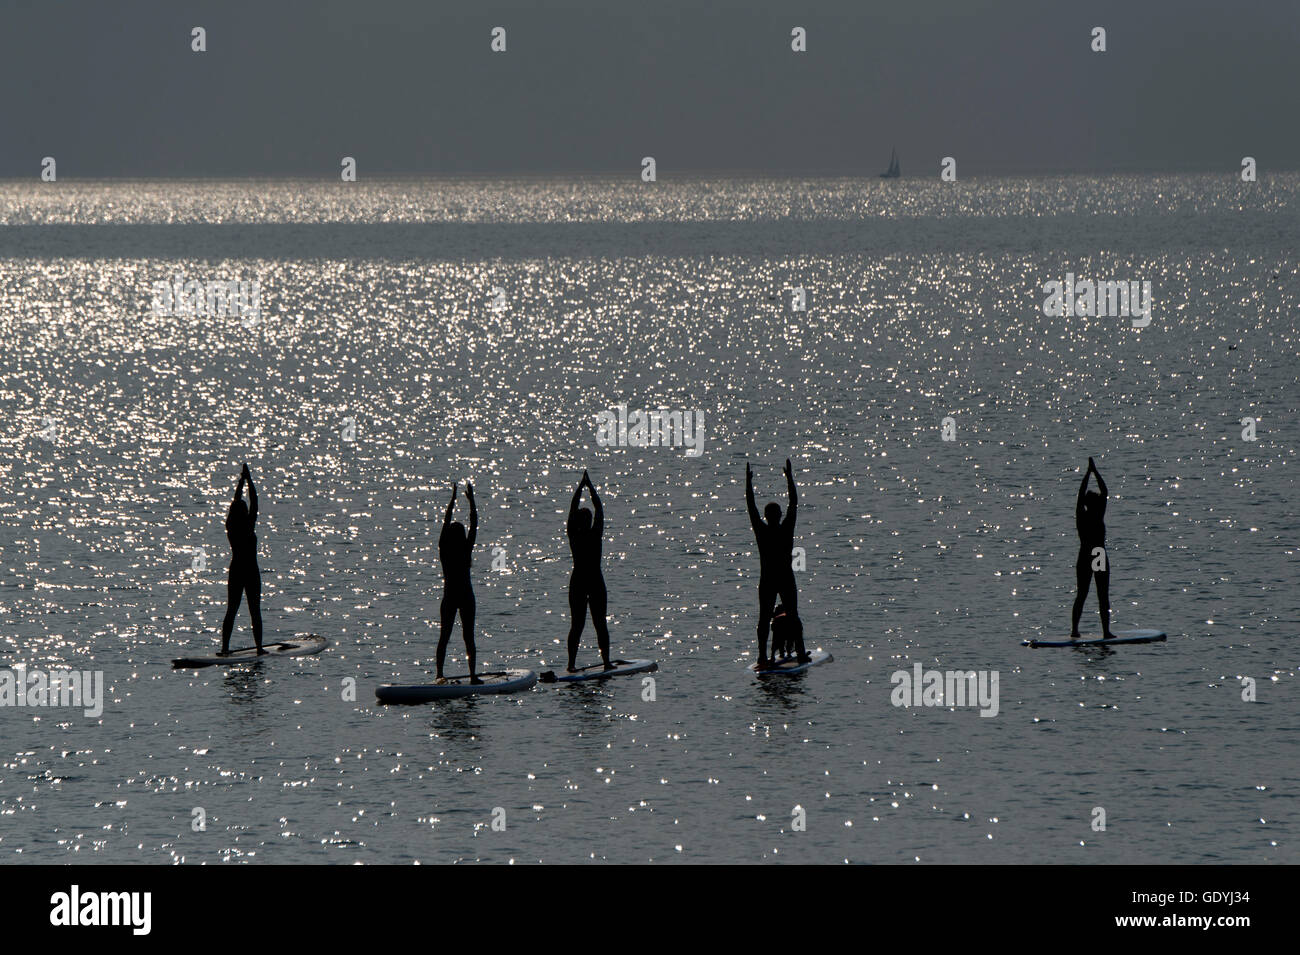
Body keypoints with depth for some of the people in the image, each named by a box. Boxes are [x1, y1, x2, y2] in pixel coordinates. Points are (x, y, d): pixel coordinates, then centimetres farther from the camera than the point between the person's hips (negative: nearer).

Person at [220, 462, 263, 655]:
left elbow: (236, 500, 8)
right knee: (255, 611, 1)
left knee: (231, 610, 6)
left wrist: (241, 480, 14)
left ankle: (225, 647, 1)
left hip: (235, 572, 5)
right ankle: (259, 648, 2)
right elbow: (254, 501, -9)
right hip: (251, 572, -5)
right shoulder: (248, 527, -15)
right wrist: (249, 480, -2)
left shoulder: (231, 528, -2)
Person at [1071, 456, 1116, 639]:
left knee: (1081, 595, 12)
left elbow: (1081, 492, 7)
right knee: (1103, 596, 0)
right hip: (1100, 559, -4)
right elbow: (1105, 492, -6)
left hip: (1083, 560, 4)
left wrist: (1088, 473, 10)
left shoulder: (1081, 516, -2)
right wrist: (1095, 472, 0)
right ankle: (1106, 631, -2)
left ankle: (1074, 630, 10)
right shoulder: (1098, 516, -11)